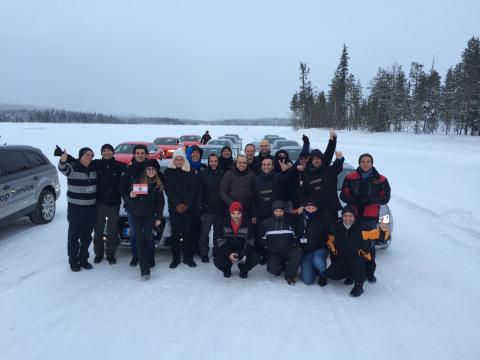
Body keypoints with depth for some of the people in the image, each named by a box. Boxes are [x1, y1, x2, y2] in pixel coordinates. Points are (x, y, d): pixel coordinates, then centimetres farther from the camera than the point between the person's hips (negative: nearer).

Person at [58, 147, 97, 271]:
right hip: (75, 208, -5)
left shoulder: (94, 168, 6)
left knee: (87, 236, 13)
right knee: (74, 236, 4)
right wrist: (63, 161, -55)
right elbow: (63, 169, -33)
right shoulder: (73, 167, -10)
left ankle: (83, 259, 26)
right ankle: (73, 261, 17)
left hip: (91, 208, 5)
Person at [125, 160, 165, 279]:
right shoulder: (138, 181, 2)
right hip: (137, 214, 0)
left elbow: (160, 202, 6)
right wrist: (131, 196, -18)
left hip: (150, 215, 0)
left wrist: (159, 217, 1)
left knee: (148, 237, -4)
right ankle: (144, 269, -7)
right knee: (140, 238, -6)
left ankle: (150, 260, 19)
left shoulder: (158, 184, 4)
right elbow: (130, 201, 5)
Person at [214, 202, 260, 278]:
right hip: (228, 251, 0)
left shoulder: (247, 224, -7)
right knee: (218, 261, -28)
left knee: (255, 257, -26)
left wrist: (244, 254, -23)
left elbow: (250, 242, -5)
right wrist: (229, 254, -22)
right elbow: (221, 241, -7)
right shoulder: (225, 224, -7)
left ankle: (243, 270, 8)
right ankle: (227, 269, 11)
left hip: (242, 251, 0)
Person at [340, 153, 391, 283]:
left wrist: (371, 200, -15)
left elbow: (385, 198, 3)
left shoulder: (381, 180, 5)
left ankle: (370, 272, 14)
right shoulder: (350, 177, 7)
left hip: (370, 218, -1)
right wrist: (354, 201, -14)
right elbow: (343, 195, 6)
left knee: (370, 245, 0)